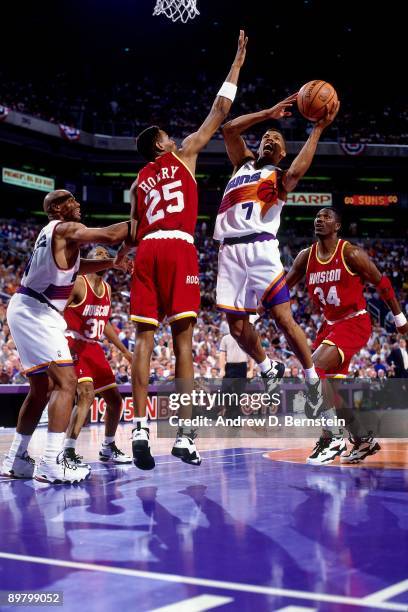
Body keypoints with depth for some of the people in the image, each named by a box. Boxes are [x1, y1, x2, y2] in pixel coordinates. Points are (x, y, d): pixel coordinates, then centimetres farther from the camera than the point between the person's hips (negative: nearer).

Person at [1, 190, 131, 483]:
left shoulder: (53, 233, 21)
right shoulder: (66, 228, -9)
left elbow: (76, 266, 32)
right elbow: (110, 235, -22)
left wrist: (112, 263, 22)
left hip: (26, 311, 10)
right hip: (35, 312, -10)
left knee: (42, 388, 16)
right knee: (66, 381, -15)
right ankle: (51, 463, -21)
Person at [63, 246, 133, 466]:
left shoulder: (107, 289, 12)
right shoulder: (78, 283, -12)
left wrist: (124, 351, 24)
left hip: (94, 349, 8)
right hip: (74, 347, -8)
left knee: (115, 399, 11)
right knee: (86, 394, -27)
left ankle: (108, 448, 29)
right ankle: (67, 452, -24)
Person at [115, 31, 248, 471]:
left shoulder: (139, 181, 25)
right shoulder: (183, 155, 15)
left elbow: (133, 231, 19)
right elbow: (219, 113, 17)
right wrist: (237, 63, 24)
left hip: (147, 251, 4)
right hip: (179, 249, -4)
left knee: (144, 338, -2)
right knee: (182, 338, -6)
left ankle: (140, 429, -13)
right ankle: (184, 434, -10)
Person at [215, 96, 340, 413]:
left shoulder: (280, 177, 12)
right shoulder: (244, 162, 25)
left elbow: (297, 172, -13)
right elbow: (230, 129, 12)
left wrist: (318, 129, -9)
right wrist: (270, 112, 9)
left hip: (260, 248, -4)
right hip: (230, 251, 4)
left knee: (284, 319, -11)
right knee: (237, 326, 5)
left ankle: (312, 379, 6)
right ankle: (269, 370, 30)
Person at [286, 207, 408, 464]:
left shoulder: (351, 253, -14)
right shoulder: (306, 256, 3)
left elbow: (382, 283, -4)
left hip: (355, 323, -8)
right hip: (330, 325, 8)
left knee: (314, 369, -24)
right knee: (327, 386, 8)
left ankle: (332, 437, -14)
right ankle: (363, 439, 24)